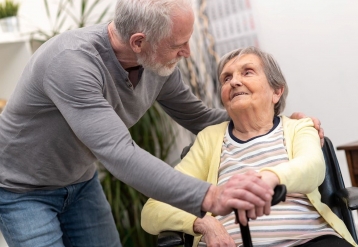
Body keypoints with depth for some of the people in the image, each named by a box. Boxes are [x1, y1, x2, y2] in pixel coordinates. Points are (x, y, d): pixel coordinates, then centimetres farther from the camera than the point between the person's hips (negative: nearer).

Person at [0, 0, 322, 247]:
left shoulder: (160, 65, -14)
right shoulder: (71, 61, -37)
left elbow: (200, 118, 3)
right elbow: (119, 154, -46)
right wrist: (208, 197, -57)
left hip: (80, 182, 6)